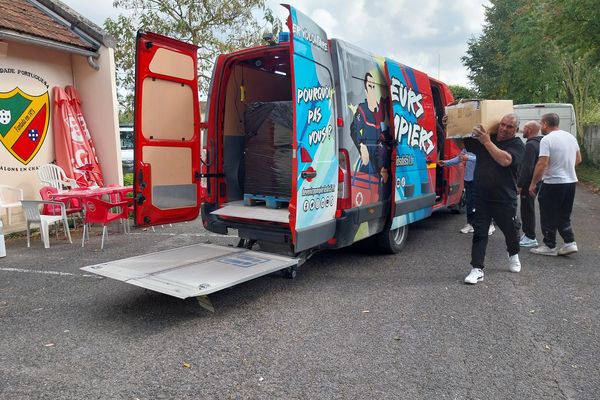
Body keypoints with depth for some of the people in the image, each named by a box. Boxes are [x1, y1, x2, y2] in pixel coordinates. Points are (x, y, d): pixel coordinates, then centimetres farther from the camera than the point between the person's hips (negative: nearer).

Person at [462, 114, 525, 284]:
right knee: (479, 233, -3)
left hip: (505, 200, -1)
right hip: (481, 198, 2)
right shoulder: (482, 140, 4)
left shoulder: (517, 145, -6)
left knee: (511, 230, 17)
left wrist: (487, 142, -25)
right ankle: (477, 269, 0)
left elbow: (505, 160, -26)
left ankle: (513, 256, 47)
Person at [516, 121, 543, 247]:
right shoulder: (538, 143, 14)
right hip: (534, 181, 10)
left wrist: (519, 185, -21)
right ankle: (527, 233, 27)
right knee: (528, 209, 18)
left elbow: (527, 168, -26)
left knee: (527, 210, -3)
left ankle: (530, 238, 3)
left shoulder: (531, 145, -20)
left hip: (528, 183, -10)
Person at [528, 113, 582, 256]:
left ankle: (550, 246, 13)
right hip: (571, 181, 8)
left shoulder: (547, 139, -16)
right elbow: (578, 159, 18)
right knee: (564, 216, 18)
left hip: (553, 184, -8)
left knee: (549, 217, 5)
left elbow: (542, 164, -22)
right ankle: (570, 243, 13)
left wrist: (533, 184, -13)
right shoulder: (571, 137, 8)